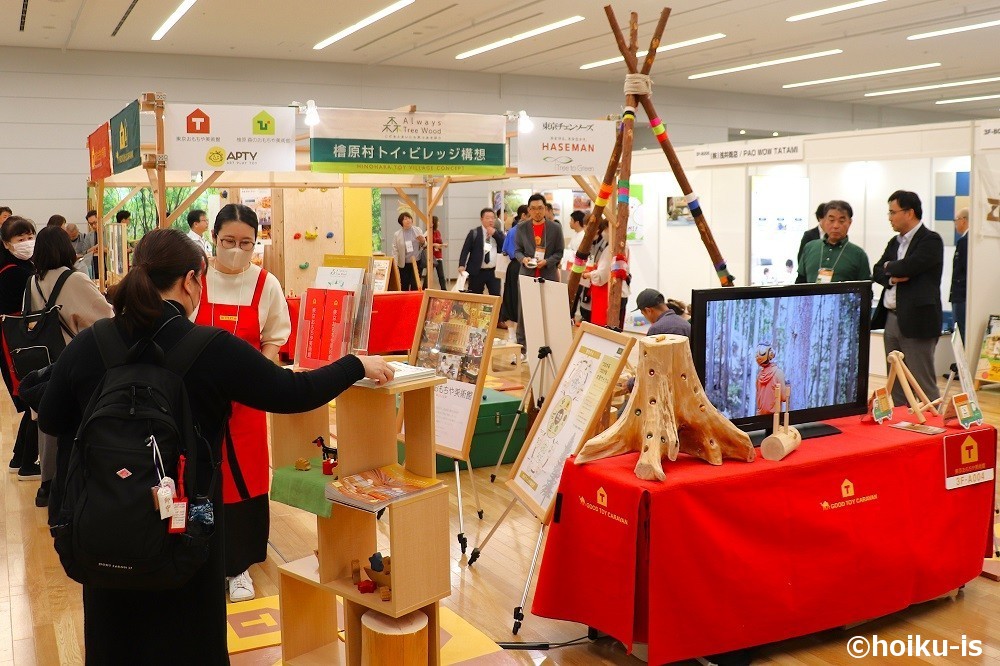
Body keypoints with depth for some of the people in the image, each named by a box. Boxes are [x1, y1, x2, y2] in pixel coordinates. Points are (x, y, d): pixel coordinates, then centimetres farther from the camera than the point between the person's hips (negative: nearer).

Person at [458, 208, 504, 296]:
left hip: (494, 272, 2)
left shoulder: (498, 233, 10)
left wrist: (495, 234, -9)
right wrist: (462, 265, -15)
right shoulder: (474, 233, 1)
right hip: (477, 272, -2)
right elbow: (465, 250, -2)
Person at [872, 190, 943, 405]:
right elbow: (877, 272, 10)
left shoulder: (930, 240, -9)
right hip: (892, 320, 8)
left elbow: (907, 267, -22)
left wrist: (890, 266, -1)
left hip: (916, 322, -8)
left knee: (923, 384, -4)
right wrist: (892, 277, -11)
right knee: (896, 385, 14)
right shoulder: (895, 242, 16)